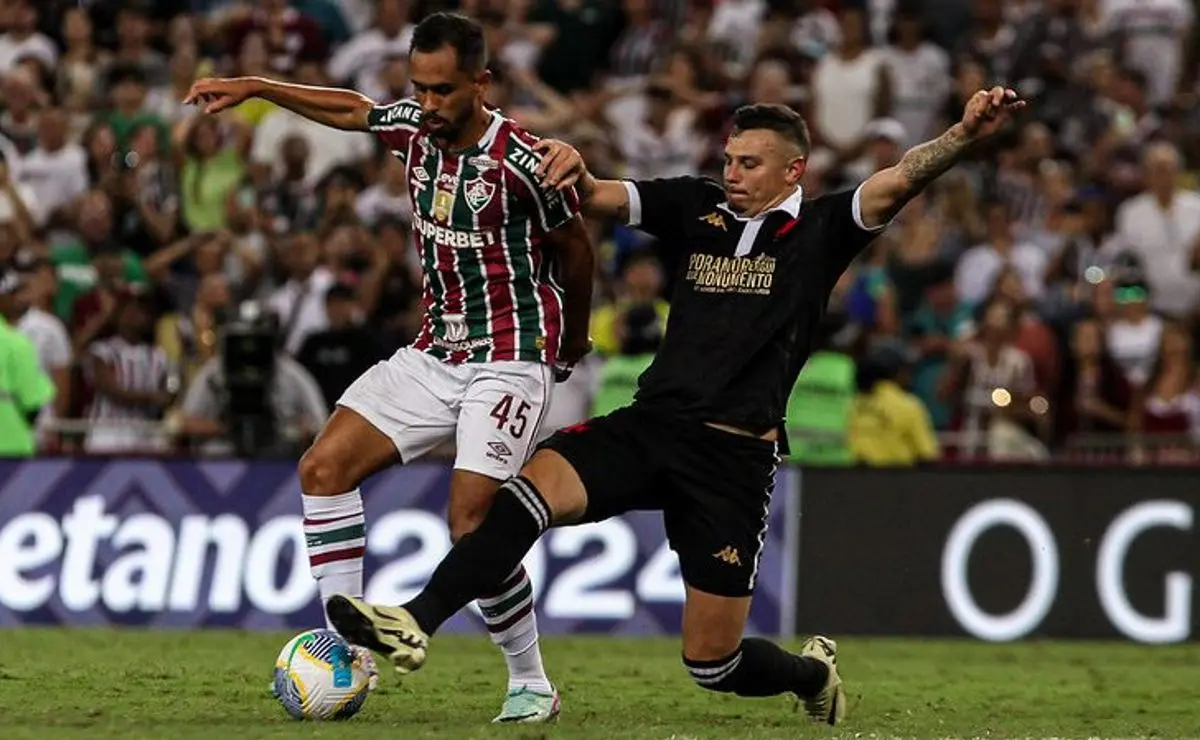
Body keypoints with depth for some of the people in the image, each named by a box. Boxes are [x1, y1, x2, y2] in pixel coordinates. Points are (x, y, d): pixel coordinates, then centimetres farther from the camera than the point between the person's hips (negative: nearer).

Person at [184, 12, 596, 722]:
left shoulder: (524, 163, -19)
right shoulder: (415, 126, -1)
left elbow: (577, 249, -3)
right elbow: (353, 109, 22)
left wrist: (574, 339, 13)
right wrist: (256, 87, 17)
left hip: (511, 358, -7)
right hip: (435, 351, 7)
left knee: (472, 525, -18)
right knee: (324, 468, -5)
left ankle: (532, 684, 2)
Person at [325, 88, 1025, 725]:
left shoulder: (821, 230, 2)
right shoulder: (698, 206, 11)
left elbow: (899, 180, -14)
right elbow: (595, 198, 5)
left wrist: (964, 135, -32)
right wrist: (572, 169, -19)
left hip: (736, 455, -3)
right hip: (650, 426, 3)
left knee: (712, 662, 0)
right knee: (534, 487, -26)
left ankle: (812, 673, 33)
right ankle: (415, 624, -34)